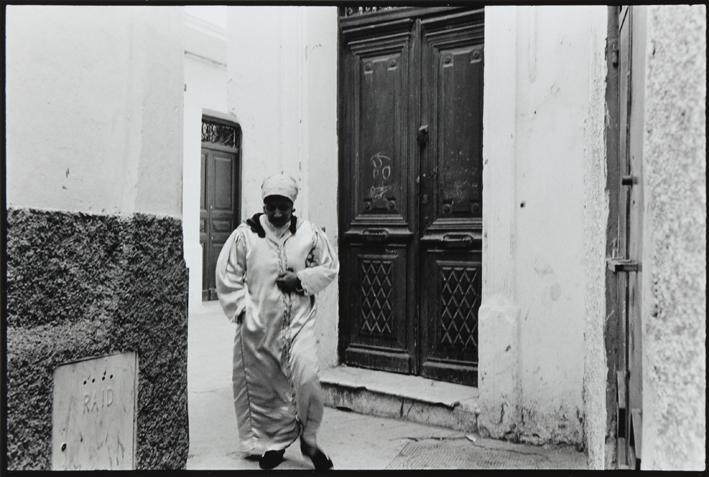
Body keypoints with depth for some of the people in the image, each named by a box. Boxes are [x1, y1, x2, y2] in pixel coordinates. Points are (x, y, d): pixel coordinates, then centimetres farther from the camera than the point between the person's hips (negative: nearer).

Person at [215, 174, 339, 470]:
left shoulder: (309, 234, 0)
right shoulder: (244, 235, -4)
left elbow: (330, 267, 7)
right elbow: (227, 276, -1)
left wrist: (301, 279, -9)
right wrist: (243, 309, -9)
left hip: (299, 321, 0)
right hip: (257, 326, 0)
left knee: (307, 378, -11)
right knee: (262, 387, 10)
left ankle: (308, 438, 14)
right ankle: (273, 443, 32)